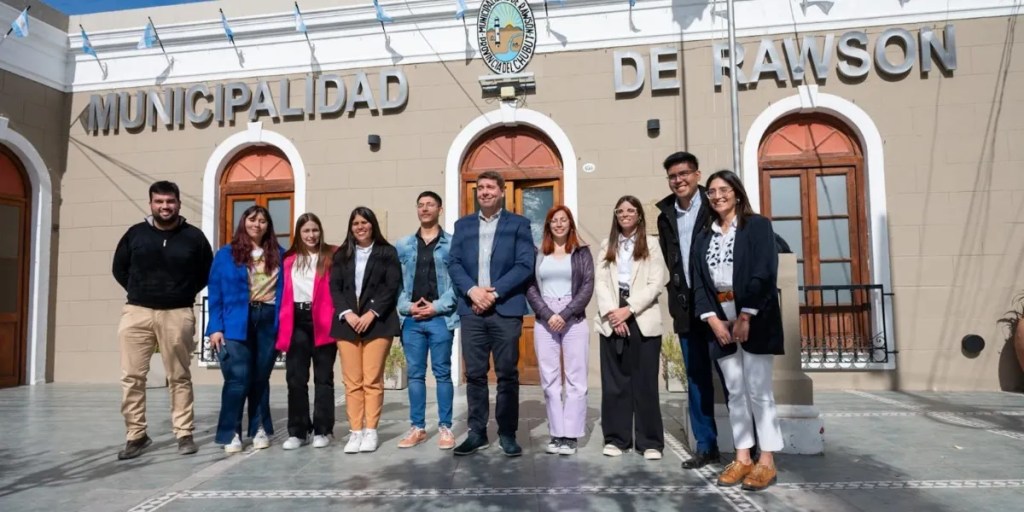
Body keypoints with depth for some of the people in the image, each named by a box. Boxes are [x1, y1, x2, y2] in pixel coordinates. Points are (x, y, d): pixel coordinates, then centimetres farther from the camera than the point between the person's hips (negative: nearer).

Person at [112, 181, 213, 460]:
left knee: (180, 377, 5)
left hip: (178, 314, -2)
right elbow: (119, 269, 18)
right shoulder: (135, 234, 6)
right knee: (132, 376, 1)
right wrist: (139, 291, 11)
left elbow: (207, 272, 12)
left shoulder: (194, 236, 2)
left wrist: (186, 293, 6)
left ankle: (184, 434, 13)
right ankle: (136, 435, 12)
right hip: (137, 312, 2)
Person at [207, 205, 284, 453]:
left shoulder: (279, 255, 9)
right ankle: (230, 433, 5)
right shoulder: (226, 254, 4)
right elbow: (215, 293, 1)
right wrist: (215, 327, -6)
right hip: (236, 323, -2)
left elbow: (284, 291, 7)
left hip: (268, 321, 2)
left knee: (261, 377, 10)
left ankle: (260, 429, 21)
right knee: (238, 378, -7)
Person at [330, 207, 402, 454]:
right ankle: (355, 432, 5)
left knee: (372, 380, -4)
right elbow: (334, 288, 7)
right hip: (347, 322, 3)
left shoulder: (387, 253, 6)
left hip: (377, 321, -3)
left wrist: (371, 314, -12)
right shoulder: (341, 255, 15)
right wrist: (347, 313, -9)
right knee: (352, 381, 1)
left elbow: (393, 287, -3)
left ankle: (371, 431, 3)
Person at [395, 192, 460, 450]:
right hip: (411, 318, 3)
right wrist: (407, 306, -6)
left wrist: (438, 306, -12)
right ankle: (417, 427, 18)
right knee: (415, 373, 8)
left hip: (440, 317, -3)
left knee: (442, 373, 3)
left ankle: (445, 427, 12)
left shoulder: (453, 244, 2)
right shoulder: (403, 245, 12)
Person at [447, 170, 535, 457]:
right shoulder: (463, 225, 15)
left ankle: (507, 434, 15)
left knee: (507, 374, 3)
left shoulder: (518, 224, 6)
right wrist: (472, 290, -12)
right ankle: (477, 433, 17)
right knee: (475, 374, 7)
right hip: (471, 310, 3)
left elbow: (525, 266, -5)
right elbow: (453, 263, 6)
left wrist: (494, 292, -13)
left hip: (506, 310, -2)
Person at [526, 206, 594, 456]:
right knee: (550, 380, 4)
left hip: (574, 321, -1)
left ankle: (570, 435, 4)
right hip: (544, 322, 2)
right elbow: (530, 287, 3)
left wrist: (564, 315, -12)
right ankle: (556, 433, 11)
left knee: (575, 379, -2)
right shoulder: (538, 254, 11)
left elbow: (588, 287, -2)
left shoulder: (582, 252, 7)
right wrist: (548, 315, -10)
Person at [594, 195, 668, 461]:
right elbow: (600, 281, 4)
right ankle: (616, 438, 14)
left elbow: (656, 283, -4)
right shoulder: (607, 245, 14)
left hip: (642, 319, -2)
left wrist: (629, 309, -13)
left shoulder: (651, 244, 6)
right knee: (614, 382, 4)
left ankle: (650, 441, 9)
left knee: (645, 382, 0)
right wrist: (611, 312, -11)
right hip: (612, 319, 2)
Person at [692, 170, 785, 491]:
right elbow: (699, 282, 7)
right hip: (720, 320, 5)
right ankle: (742, 458, 15)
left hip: (754, 318, -4)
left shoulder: (757, 226, 0)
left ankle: (766, 461, 7)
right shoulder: (705, 236, 13)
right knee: (734, 390, 8)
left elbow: (764, 273, -11)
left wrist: (745, 317, -16)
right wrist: (713, 320, -6)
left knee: (758, 389, -3)